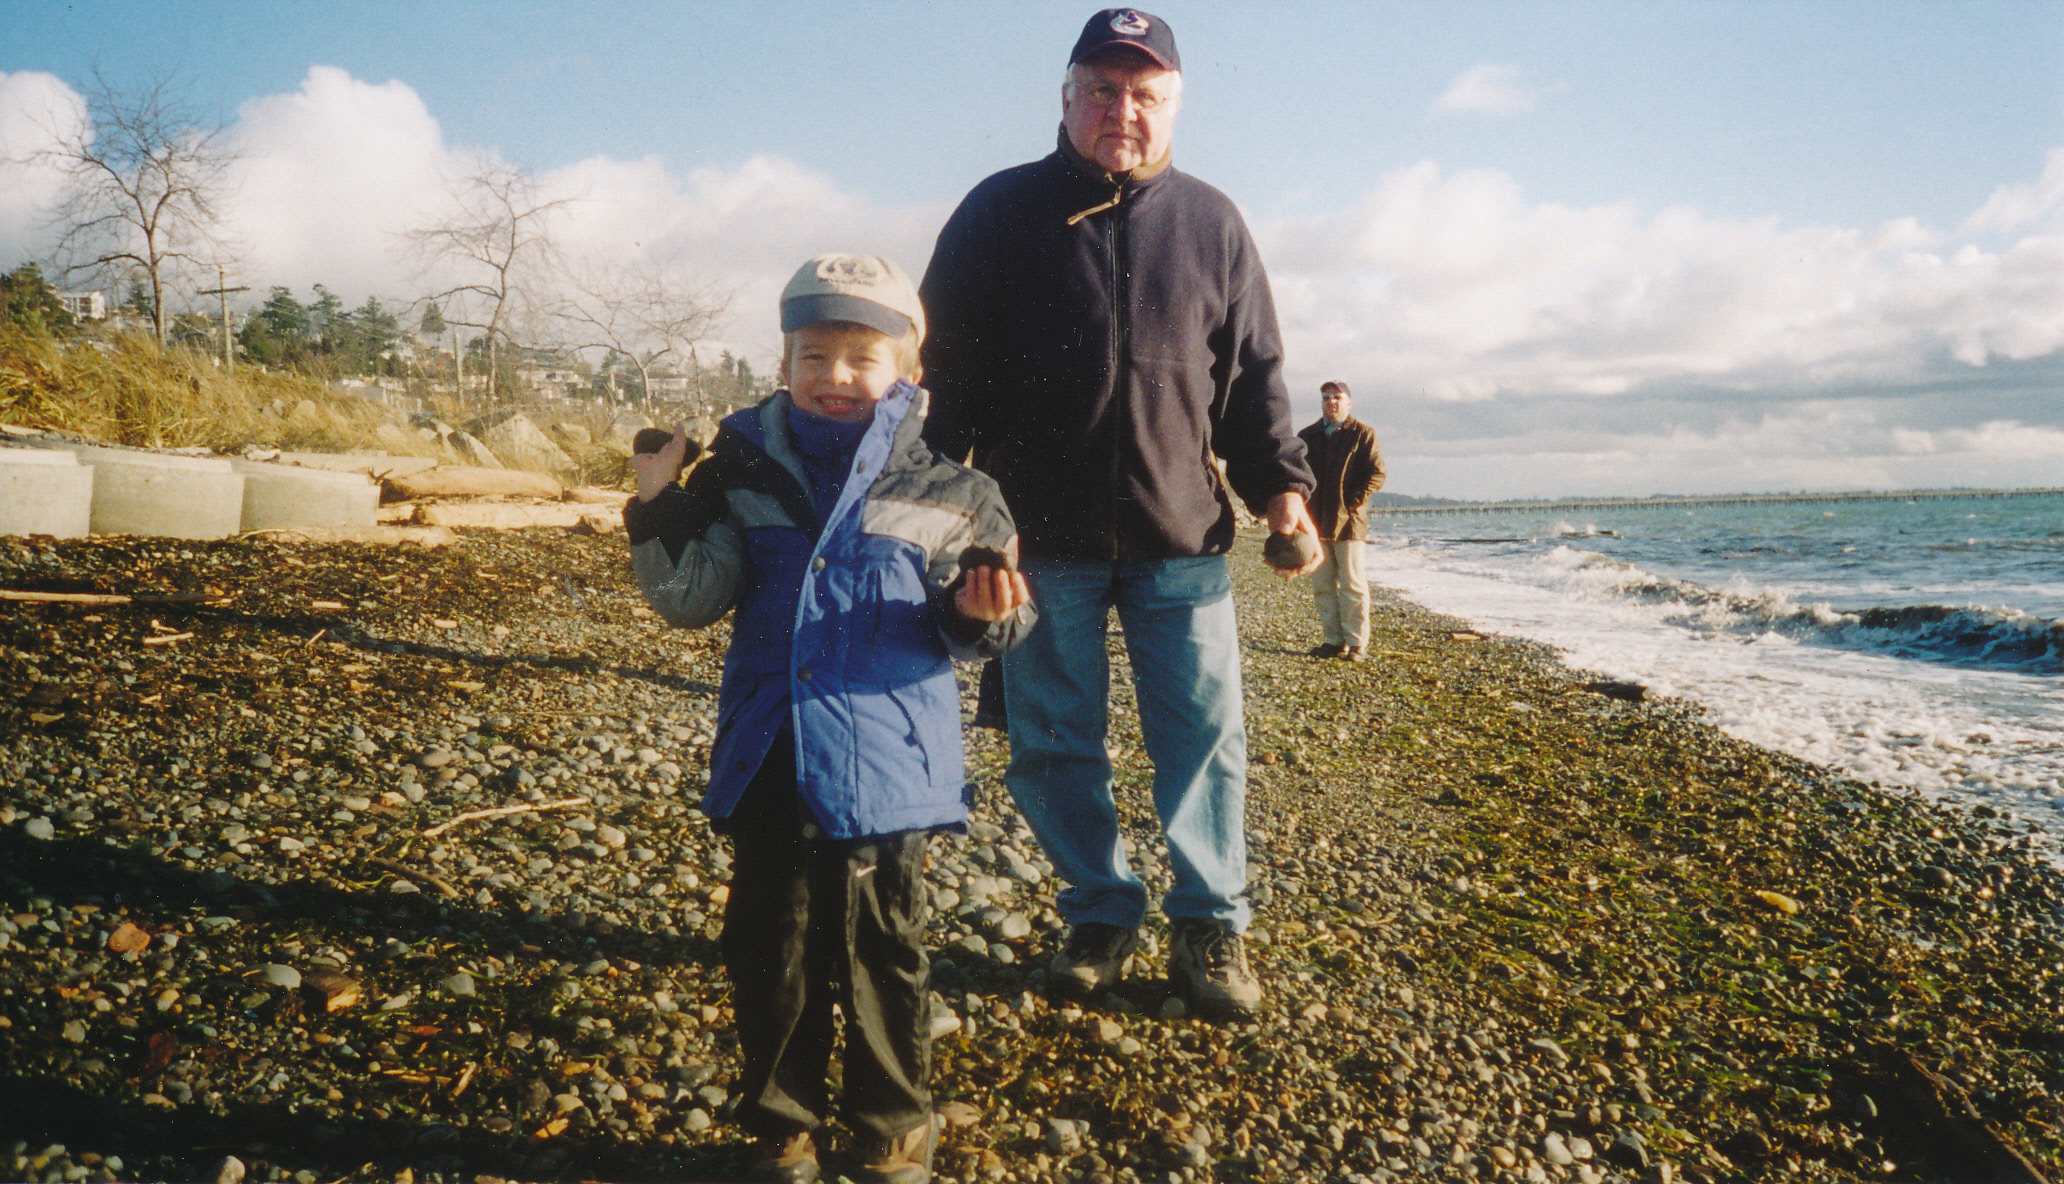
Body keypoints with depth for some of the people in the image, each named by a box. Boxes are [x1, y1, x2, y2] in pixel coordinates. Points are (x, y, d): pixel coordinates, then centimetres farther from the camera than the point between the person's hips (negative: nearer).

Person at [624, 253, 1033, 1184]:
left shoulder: (942, 490, -1)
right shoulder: (744, 470, 3)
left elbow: (968, 626, 3)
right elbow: (690, 599, -1)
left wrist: (977, 612, -19)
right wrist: (658, 507, -13)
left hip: (886, 767, -2)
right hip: (769, 762, 2)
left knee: (882, 955, 10)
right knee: (769, 951, 13)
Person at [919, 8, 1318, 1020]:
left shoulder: (1211, 224, 11)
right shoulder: (1000, 212, 5)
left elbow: (1254, 374, 14)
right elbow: (946, 368, 3)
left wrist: (1279, 484, 3)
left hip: (1182, 537, 1)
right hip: (1043, 537, -1)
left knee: (1204, 734, 3)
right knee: (1054, 741, 6)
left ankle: (1209, 925, 19)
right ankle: (1101, 915, 24)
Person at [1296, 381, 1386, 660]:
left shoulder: (1363, 434, 4)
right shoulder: (1307, 436, 16)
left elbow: (1376, 474, -1)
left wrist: (1353, 501, -10)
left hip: (1348, 521, -4)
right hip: (1316, 522, 4)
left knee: (1352, 583, -3)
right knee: (1322, 585, 5)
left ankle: (1356, 642, 2)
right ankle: (1333, 640, 12)